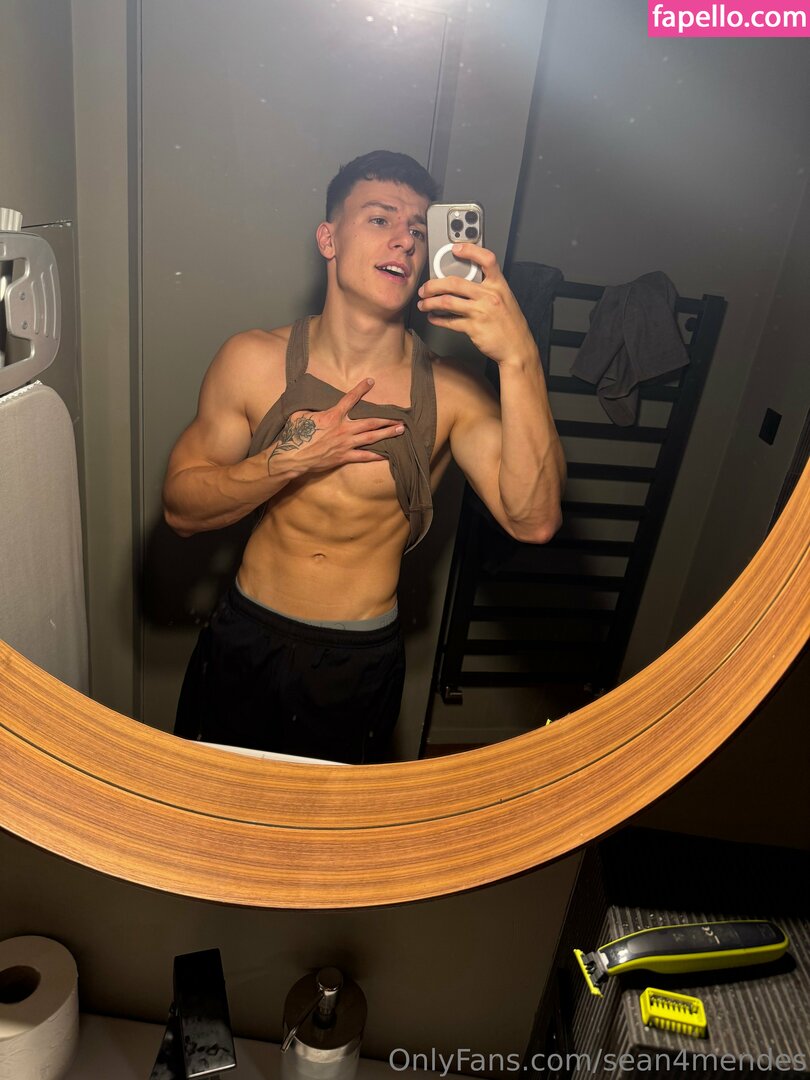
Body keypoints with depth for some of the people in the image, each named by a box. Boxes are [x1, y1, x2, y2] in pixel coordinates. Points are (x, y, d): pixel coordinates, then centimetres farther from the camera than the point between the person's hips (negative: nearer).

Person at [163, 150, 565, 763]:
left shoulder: (451, 393, -13)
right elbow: (181, 509, -6)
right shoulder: (253, 361, -10)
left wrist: (519, 357, -36)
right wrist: (289, 461, -22)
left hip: (362, 667, -1)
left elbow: (533, 521, -27)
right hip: (246, 643, 1)